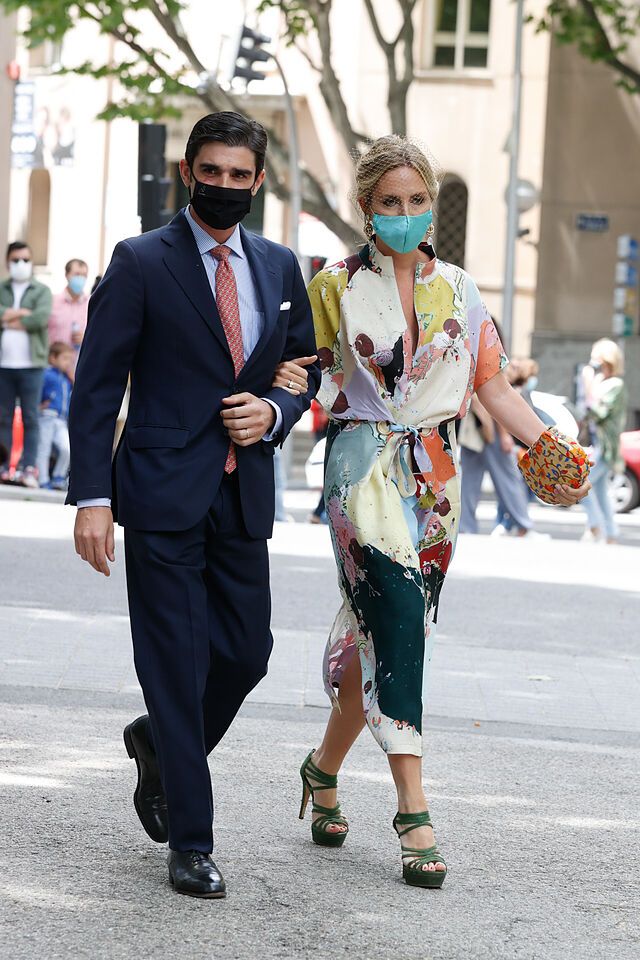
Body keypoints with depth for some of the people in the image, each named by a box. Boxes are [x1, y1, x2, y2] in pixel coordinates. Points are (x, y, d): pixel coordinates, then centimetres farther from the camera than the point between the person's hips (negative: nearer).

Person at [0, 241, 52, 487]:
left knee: (30, 418, -3)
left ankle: (29, 468, -5)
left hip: (31, 365, -3)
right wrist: (22, 313, -10)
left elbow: (41, 318, -11)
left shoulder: (41, 291, 6)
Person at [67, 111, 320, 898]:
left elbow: (306, 364, 21)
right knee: (176, 663, -3)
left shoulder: (279, 267, 11)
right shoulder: (140, 263, -4)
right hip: (163, 491, -5)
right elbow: (96, 386, -6)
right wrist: (91, 497, -13)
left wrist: (276, 411, -3)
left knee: (245, 654, 6)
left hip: (244, 494, 5)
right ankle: (190, 841, 5)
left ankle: (159, 742, 36)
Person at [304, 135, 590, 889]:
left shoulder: (457, 291, 11)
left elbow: (492, 384, 8)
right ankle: (412, 812, -18)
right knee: (398, 628, -16)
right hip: (365, 468, -4)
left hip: (436, 475, 4)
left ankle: (325, 767, 30)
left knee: (382, 634, 8)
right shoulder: (334, 288, 2)